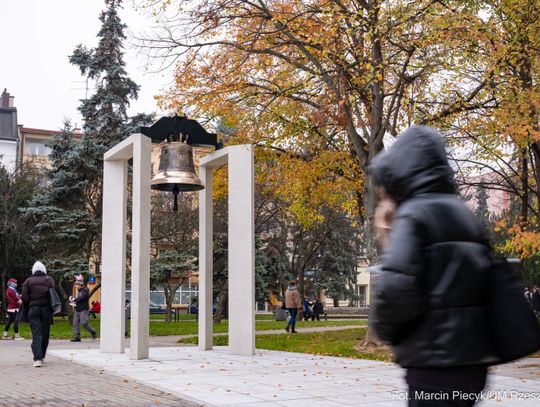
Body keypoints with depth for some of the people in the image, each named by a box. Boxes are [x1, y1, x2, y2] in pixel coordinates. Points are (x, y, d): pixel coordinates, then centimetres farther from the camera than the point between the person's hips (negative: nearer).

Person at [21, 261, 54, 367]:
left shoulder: (28, 281, 3)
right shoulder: (49, 280, 4)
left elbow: (24, 298, -2)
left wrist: (30, 303, 15)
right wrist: (52, 306, 8)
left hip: (33, 309, -1)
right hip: (47, 309, 1)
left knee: (36, 334, -4)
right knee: (45, 334, 13)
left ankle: (37, 358, -17)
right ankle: (42, 356, 24)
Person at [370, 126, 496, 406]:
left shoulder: (413, 215, -11)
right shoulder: (463, 214, 13)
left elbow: (395, 290, -23)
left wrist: (384, 328, -2)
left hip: (437, 361, -8)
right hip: (473, 356, 8)